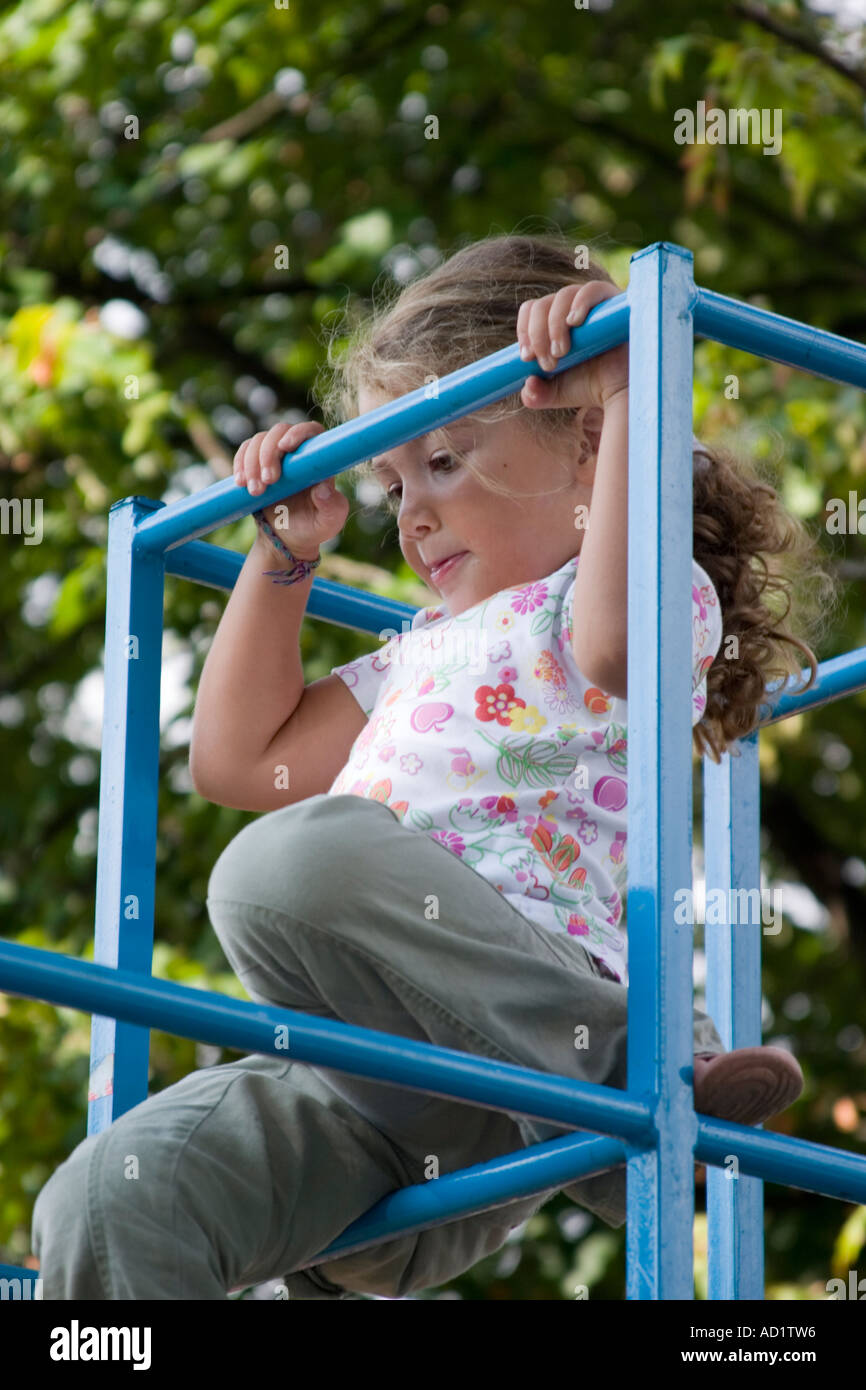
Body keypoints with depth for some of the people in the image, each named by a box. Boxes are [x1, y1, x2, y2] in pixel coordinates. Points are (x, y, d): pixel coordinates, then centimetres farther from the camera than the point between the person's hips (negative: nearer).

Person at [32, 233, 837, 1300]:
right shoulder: (429, 653, 35)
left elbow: (618, 629, -19)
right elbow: (239, 760, 42)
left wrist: (626, 387, -17)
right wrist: (283, 557, 35)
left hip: (534, 1019, -7)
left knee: (300, 860, -37)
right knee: (103, 1210, -17)